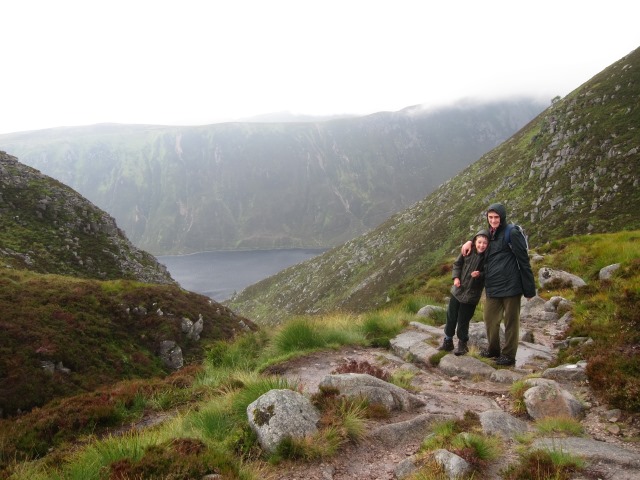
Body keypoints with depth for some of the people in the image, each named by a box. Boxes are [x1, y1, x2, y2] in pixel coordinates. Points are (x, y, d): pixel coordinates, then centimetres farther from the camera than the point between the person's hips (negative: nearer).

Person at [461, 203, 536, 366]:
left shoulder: (512, 234, -10)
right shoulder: (490, 235, 13)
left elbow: (524, 262, -10)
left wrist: (529, 289, -11)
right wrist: (470, 242, 16)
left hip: (510, 286, -7)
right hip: (492, 287, 7)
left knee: (511, 322, 5)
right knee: (490, 319, 14)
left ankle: (509, 355, 15)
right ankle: (493, 350, 31)